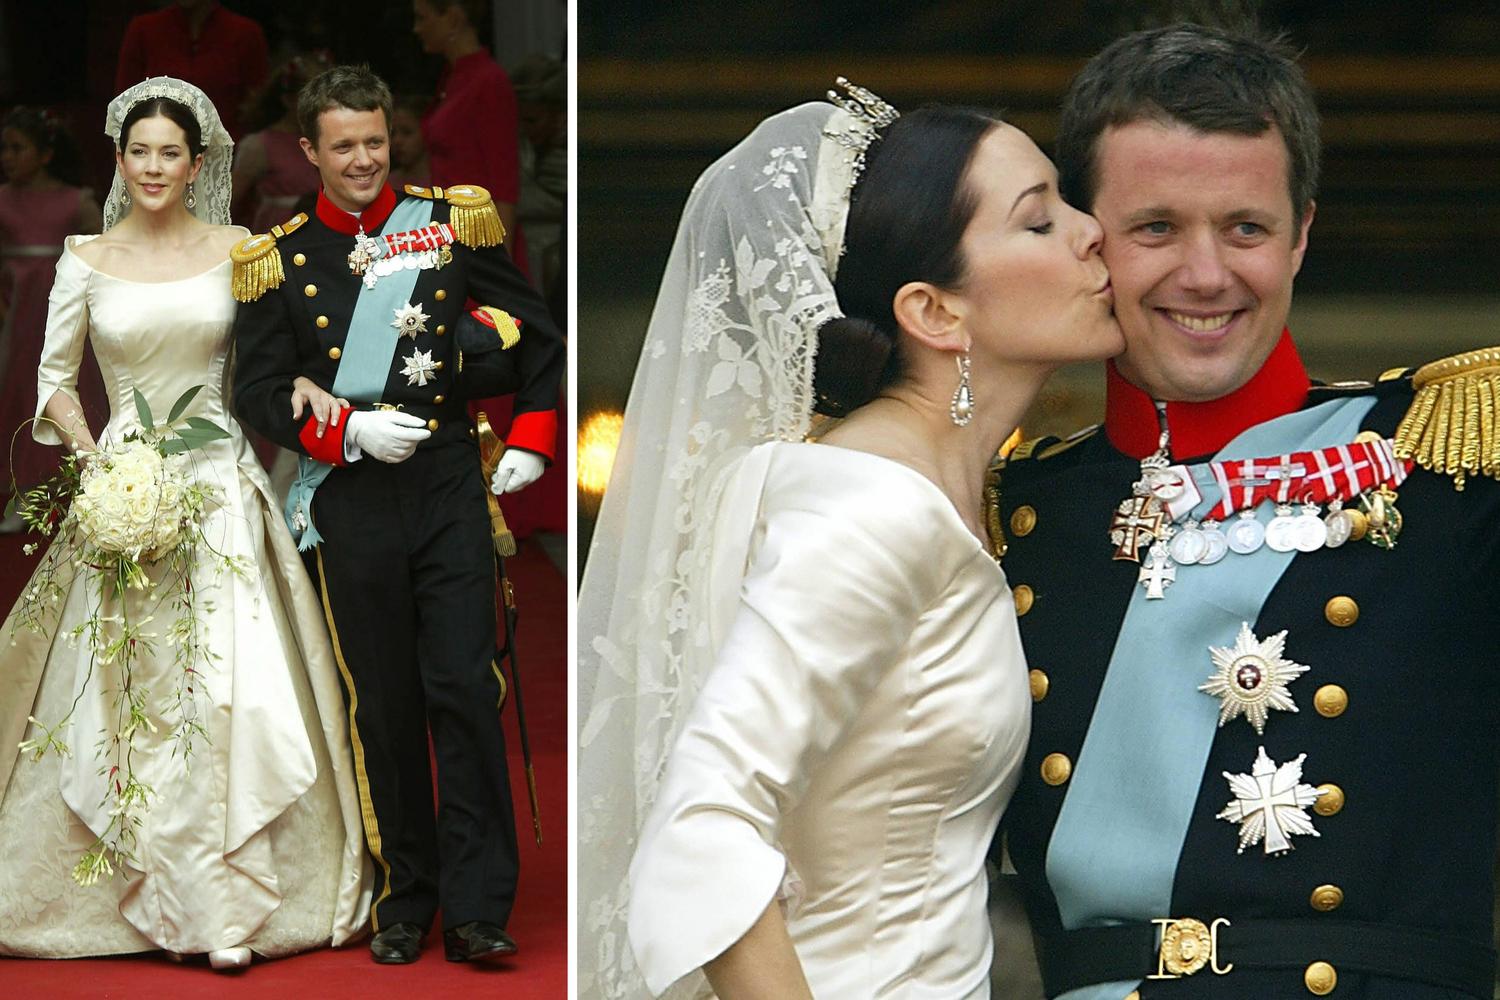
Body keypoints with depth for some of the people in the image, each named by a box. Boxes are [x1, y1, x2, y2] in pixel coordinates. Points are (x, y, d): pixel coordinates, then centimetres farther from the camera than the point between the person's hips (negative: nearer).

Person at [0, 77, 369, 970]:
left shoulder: (238, 251, 5)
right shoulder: (87, 260, 5)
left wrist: (312, 390, -12)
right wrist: (95, 463, -5)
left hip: (222, 484, 0)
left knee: (235, 683, -7)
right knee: (126, 687, -2)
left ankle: (230, 901, -1)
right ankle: (147, 890, 8)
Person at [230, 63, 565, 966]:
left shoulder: (452, 220, 6)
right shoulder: (280, 257, 5)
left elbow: (538, 333, 12)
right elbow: (258, 391, 4)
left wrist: (532, 441, 3)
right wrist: (349, 431, -11)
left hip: (450, 486, 0)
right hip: (351, 502, 1)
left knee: (466, 688, -7)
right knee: (383, 704, 4)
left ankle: (478, 906, -3)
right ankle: (406, 899, 16)